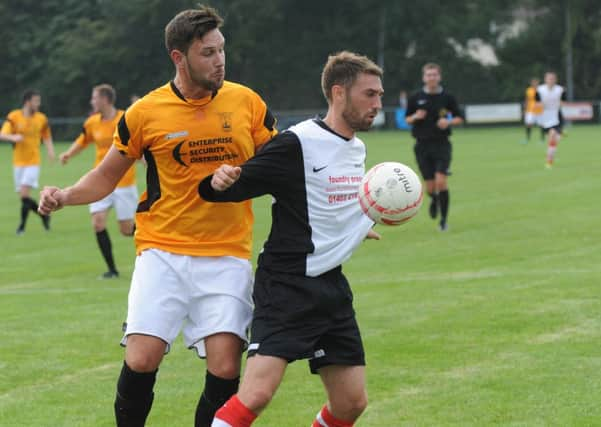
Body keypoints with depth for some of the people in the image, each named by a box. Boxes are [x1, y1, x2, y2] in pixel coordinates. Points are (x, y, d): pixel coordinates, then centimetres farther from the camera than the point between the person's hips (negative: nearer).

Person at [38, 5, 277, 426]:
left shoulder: (247, 102, 1)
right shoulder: (145, 113, -2)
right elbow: (107, 176, 10)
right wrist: (65, 195, -8)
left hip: (227, 256, 1)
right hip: (163, 252, -1)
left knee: (225, 367, -10)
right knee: (141, 360, -12)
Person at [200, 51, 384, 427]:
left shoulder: (357, 148, 12)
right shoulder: (297, 144, -13)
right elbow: (237, 185, -17)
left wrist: (358, 226, 34)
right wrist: (219, 182, -36)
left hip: (333, 286, 8)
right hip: (287, 284, -8)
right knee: (257, 393, -21)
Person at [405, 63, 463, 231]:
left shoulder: (447, 97, -1)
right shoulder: (415, 98, 2)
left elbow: (459, 118, 8)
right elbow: (407, 119, 11)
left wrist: (449, 122, -13)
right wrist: (415, 117, -11)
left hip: (442, 144, -1)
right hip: (422, 146, 1)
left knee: (441, 181, -17)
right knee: (430, 187, 0)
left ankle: (444, 219, -5)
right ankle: (434, 200, 38)